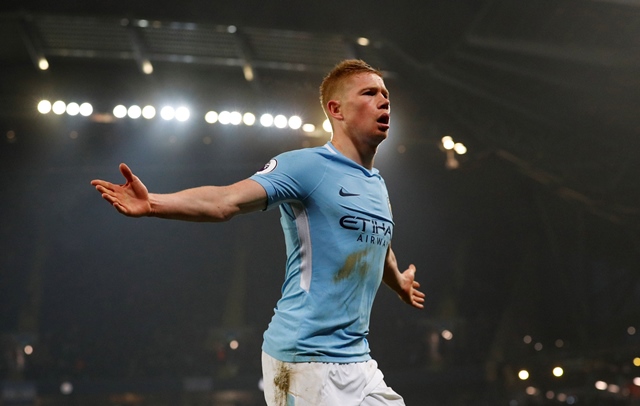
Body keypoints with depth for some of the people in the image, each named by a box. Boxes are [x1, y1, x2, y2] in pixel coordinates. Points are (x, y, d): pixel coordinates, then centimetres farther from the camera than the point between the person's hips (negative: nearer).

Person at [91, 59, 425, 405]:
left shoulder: (378, 185, 15)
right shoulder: (306, 166, -9)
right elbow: (225, 201, -21)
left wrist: (399, 282, 54)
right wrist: (153, 204, -36)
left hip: (356, 361, 8)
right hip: (304, 360, -8)